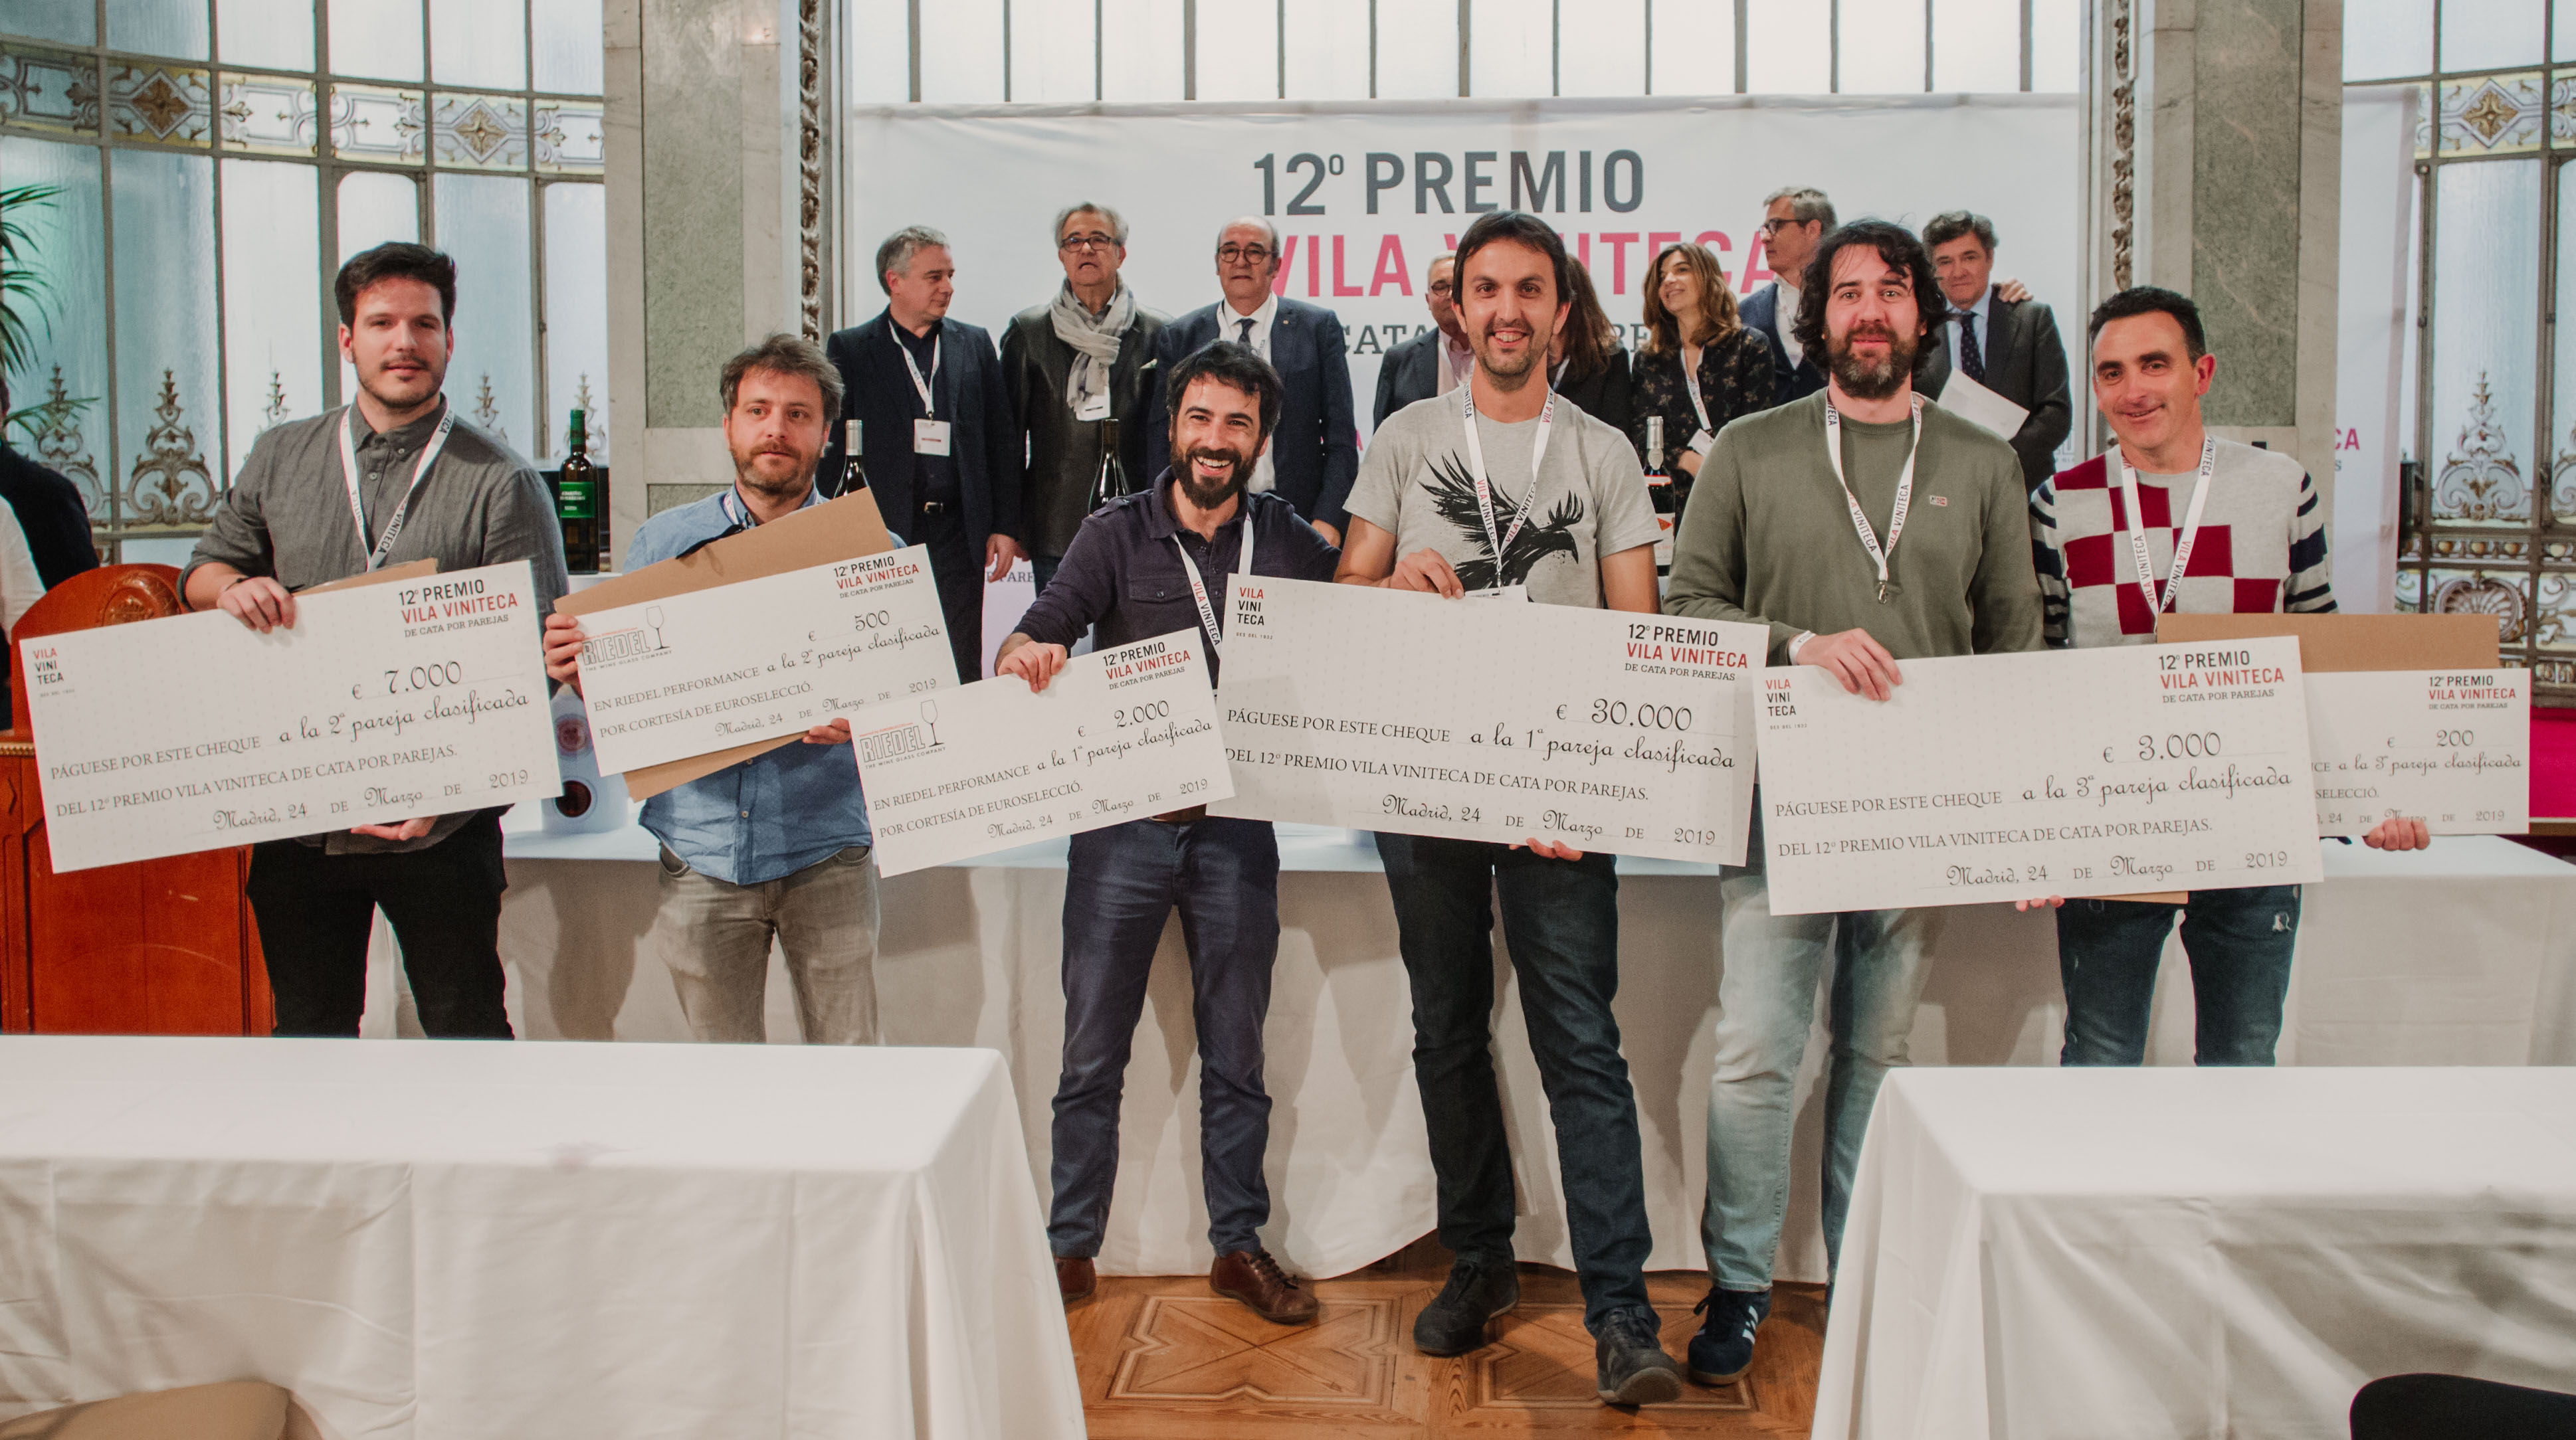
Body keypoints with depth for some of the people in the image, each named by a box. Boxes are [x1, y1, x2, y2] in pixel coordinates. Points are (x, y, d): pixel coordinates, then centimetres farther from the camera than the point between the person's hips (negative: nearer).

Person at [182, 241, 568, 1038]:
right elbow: (202, 568, 19)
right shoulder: (280, 457, 8)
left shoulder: (501, 481, -6)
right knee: (307, 1023, 16)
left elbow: (533, 654, -10)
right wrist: (233, 586, -8)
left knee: (464, 1021, 5)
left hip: (440, 826, -4)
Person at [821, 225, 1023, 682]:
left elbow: (1003, 441, 12)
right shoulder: (848, 349, 4)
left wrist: (1005, 527, 6)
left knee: (961, 671, 2)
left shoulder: (975, 344, 12)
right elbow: (832, 448, 2)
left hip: (957, 538, 2)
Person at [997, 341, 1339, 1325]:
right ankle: (1071, 1247, 19)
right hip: (1123, 822, -1)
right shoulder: (1118, 534, 0)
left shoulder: (1290, 544, 4)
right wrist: (1027, 653, -32)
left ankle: (1239, 1246, 24)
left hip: (1236, 828, 1)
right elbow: (1044, 629, -9)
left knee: (1236, 1057, 11)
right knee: (1092, 1052, 6)